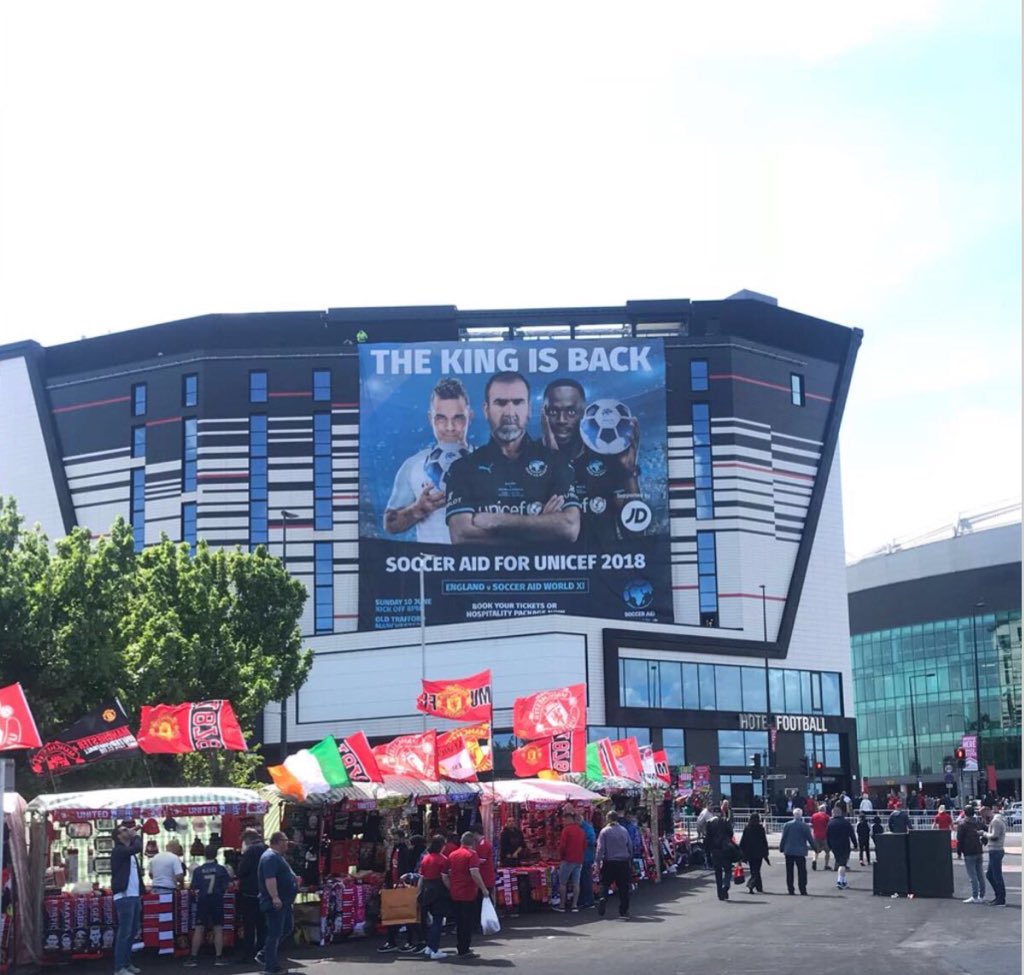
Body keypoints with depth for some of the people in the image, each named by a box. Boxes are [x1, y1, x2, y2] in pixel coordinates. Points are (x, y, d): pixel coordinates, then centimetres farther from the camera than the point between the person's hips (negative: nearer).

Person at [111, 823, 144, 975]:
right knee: (124, 933, -9)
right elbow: (138, 848, -24)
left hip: (134, 896, 9)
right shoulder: (118, 851, -8)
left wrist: (140, 894, 16)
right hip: (124, 897, -9)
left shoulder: (130, 853, 19)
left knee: (133, 932, 13)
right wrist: (136, 835, -6)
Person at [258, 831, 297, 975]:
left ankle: (265, 955, 23)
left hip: (283, 901, 11)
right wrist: (275, 897, -33)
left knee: (288, 927, 17)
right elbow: (270, 879, -28)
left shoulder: (277, 856, 16)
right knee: (275, 933, -5)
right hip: (276, 903, -11)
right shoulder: (270, 857, -18)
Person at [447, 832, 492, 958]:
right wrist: (484, 889, -16)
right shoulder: (472, 854, -11)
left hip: (454, 894, 7)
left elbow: (449, 873, 15)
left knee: (459, 923, 14)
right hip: (468, 894, -7)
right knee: (468, 923, 0)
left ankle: (461, 949, 19)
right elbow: (474, 873, -21)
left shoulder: (453, 854, 11)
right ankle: (465, 950, 0)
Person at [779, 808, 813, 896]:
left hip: (789, 851, 2)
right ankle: (802, 889, -4)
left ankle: (790, 889, 8)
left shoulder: (787, 825, -2)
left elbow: (783, 838, 1)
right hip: (800, 852, -2)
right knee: (802, 871, 3)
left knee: (789, 872, 8)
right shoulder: (805, 826, -7)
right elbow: (810, 839, -4)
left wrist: (781, 849, 10)